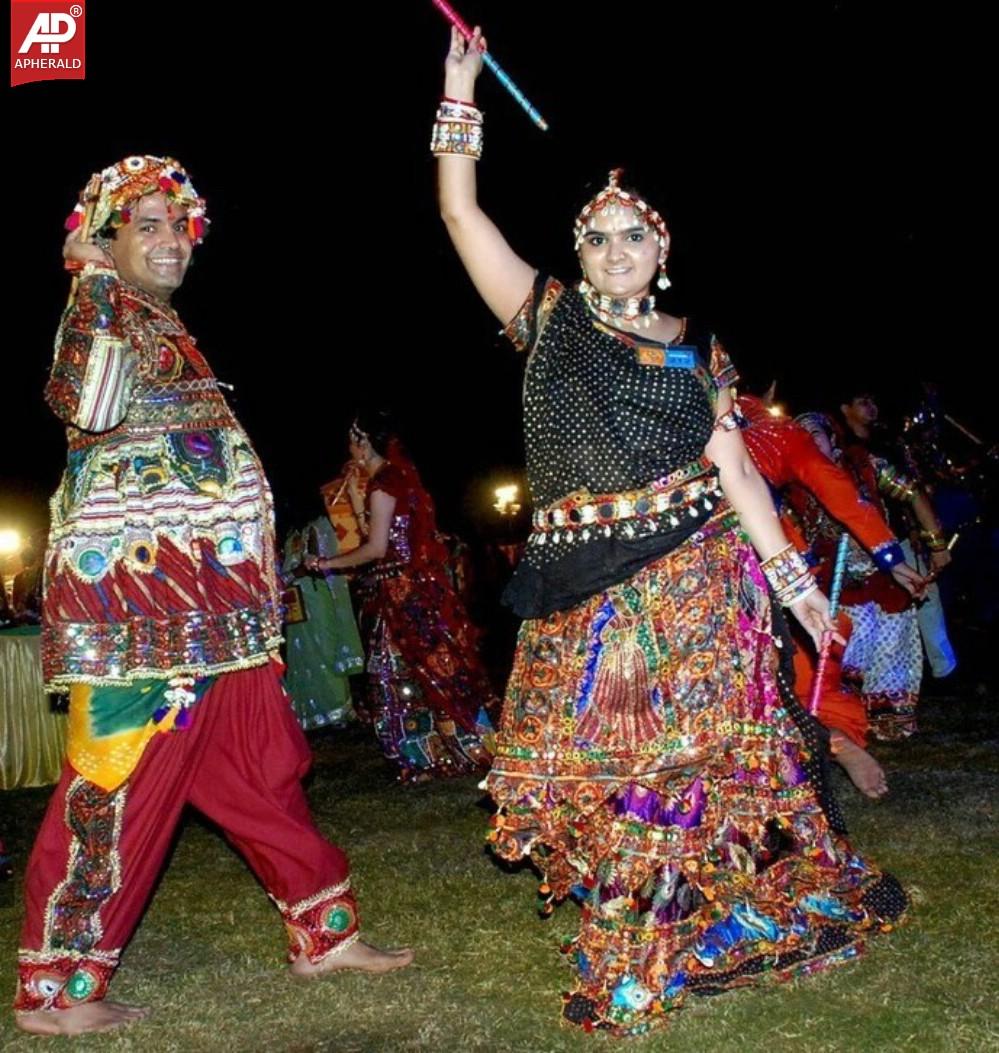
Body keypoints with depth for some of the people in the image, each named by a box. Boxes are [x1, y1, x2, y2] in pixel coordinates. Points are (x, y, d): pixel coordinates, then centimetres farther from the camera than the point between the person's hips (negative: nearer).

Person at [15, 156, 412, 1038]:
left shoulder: (162, 324, 20)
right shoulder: (100, 314, -6)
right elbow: (88, 405, -27)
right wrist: (99, 285, -19)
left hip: (204, 593, 9)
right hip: (134, 585, -9)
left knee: (261, 764, 13)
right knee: (119, 776, -4)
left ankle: (325, 931, 25)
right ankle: (54, 988, 9)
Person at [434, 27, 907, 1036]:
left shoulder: (698, 347, 10)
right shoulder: (548, 315, 7)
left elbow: (735, 467, 7)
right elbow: (461, 212, 3)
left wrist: (790, 574, 1)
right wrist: (459, 93, 2)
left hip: (693, 574, 1)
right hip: (582, 586, 0)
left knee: (690, 751, 3)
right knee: (597, 765, 4)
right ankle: (626, 950, 21)